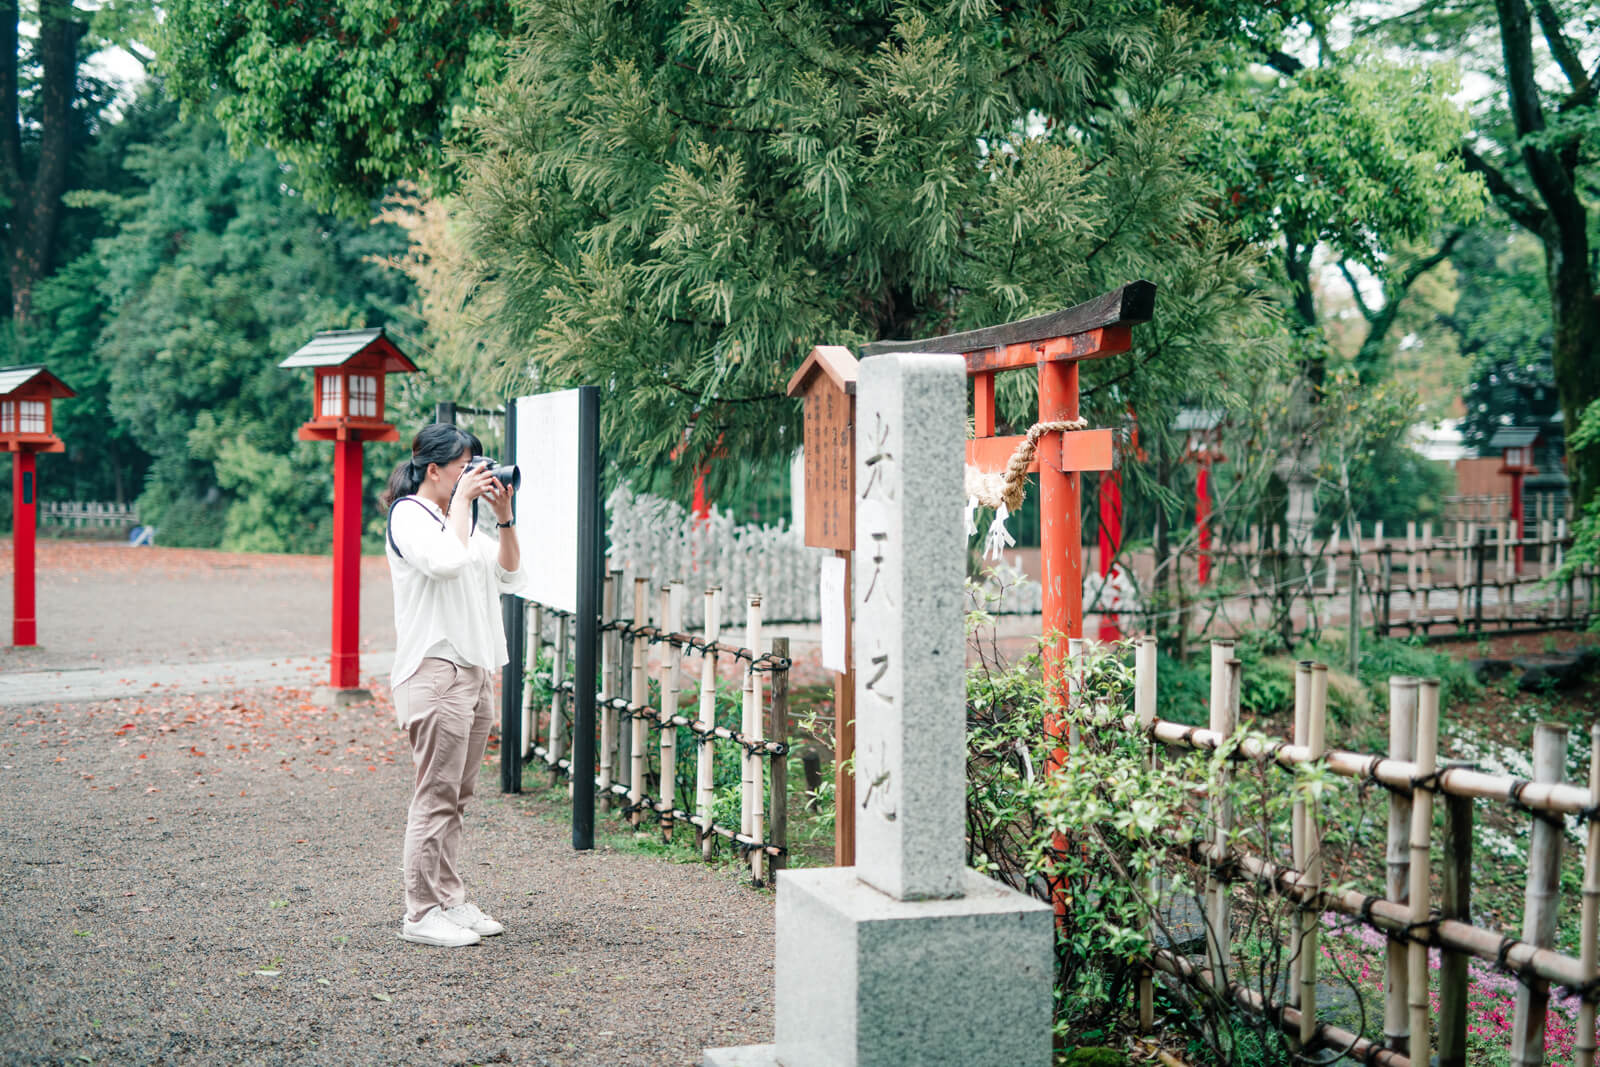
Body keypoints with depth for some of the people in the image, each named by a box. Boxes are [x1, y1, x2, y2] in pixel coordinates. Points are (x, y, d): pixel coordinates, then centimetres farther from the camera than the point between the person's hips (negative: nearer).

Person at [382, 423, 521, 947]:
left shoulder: (462, 515, 18)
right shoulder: (409, 514, -6)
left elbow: (507, 573, 18)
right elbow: (447, 560, -25)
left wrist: (504, 518, 5)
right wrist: (462, 500, -15)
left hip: (475, 668, 9)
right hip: (435, 668, -9)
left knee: (457, 795, 11)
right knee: (436, 795, -8)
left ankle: (451, 901, 16)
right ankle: (422, 914, -4)